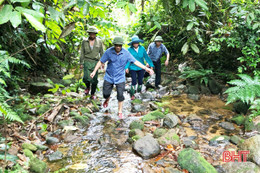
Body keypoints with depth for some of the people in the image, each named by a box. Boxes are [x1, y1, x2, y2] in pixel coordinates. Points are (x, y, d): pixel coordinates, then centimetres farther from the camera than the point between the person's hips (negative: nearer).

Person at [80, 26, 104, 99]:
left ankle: (93, 94, 15)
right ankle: (88, 87, 23)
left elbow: (101, 52, 7)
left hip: (96, 62, 0)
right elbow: (82, 53, 7)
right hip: (87, 62, 0)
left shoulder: (99, 41, 2)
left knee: (94, 79, 0)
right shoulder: (84, 42, 2)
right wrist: (81, 63, 4)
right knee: (86, 78, -11)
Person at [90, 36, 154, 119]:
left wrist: (146, 68, -17)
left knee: (120, 95, -5)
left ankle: (120, 111, 16)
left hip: (120, 78, -1)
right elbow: (101, 62, -3)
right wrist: (94, 71, -7)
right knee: (106, 94, 6)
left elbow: (135, 62, -10)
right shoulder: (109, 51, -12)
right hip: (109, 77, 1)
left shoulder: (126, 53, -12)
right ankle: (107, 100, 45)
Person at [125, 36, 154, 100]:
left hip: (141, 68, 2)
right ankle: (132, 94, 11)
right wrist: (126, 67, -22)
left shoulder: (142, 48, -6)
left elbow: (146, 57, -2)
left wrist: (151, 65, -5)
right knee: (134, 81, -7)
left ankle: (139, 91, 38)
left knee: (140, 81, 9)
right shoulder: (130, 49, -11)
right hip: (132, 68, -2)